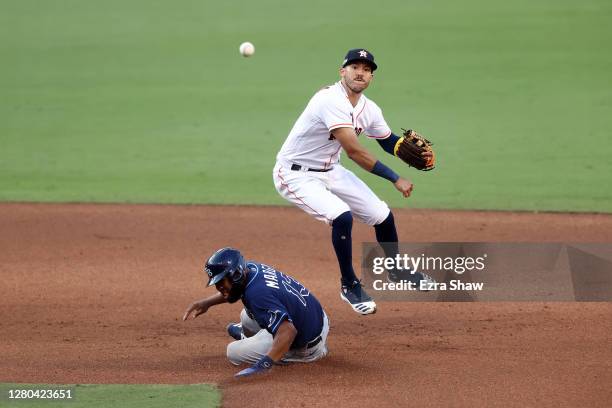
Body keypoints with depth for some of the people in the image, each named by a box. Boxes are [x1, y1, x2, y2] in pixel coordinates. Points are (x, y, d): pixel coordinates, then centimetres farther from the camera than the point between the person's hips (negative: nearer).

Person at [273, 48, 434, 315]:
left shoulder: (369, 110, -2)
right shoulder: (332, 101, -29)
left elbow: (389, 142, 14)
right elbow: (354, 152, -33)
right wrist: (395, 179, -30)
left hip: (330, 171, 9)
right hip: (296, 175, -9)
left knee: (382, 215, 9)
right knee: (342, 216, -28)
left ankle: (396, 271, 37)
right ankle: (349, 285, -6)